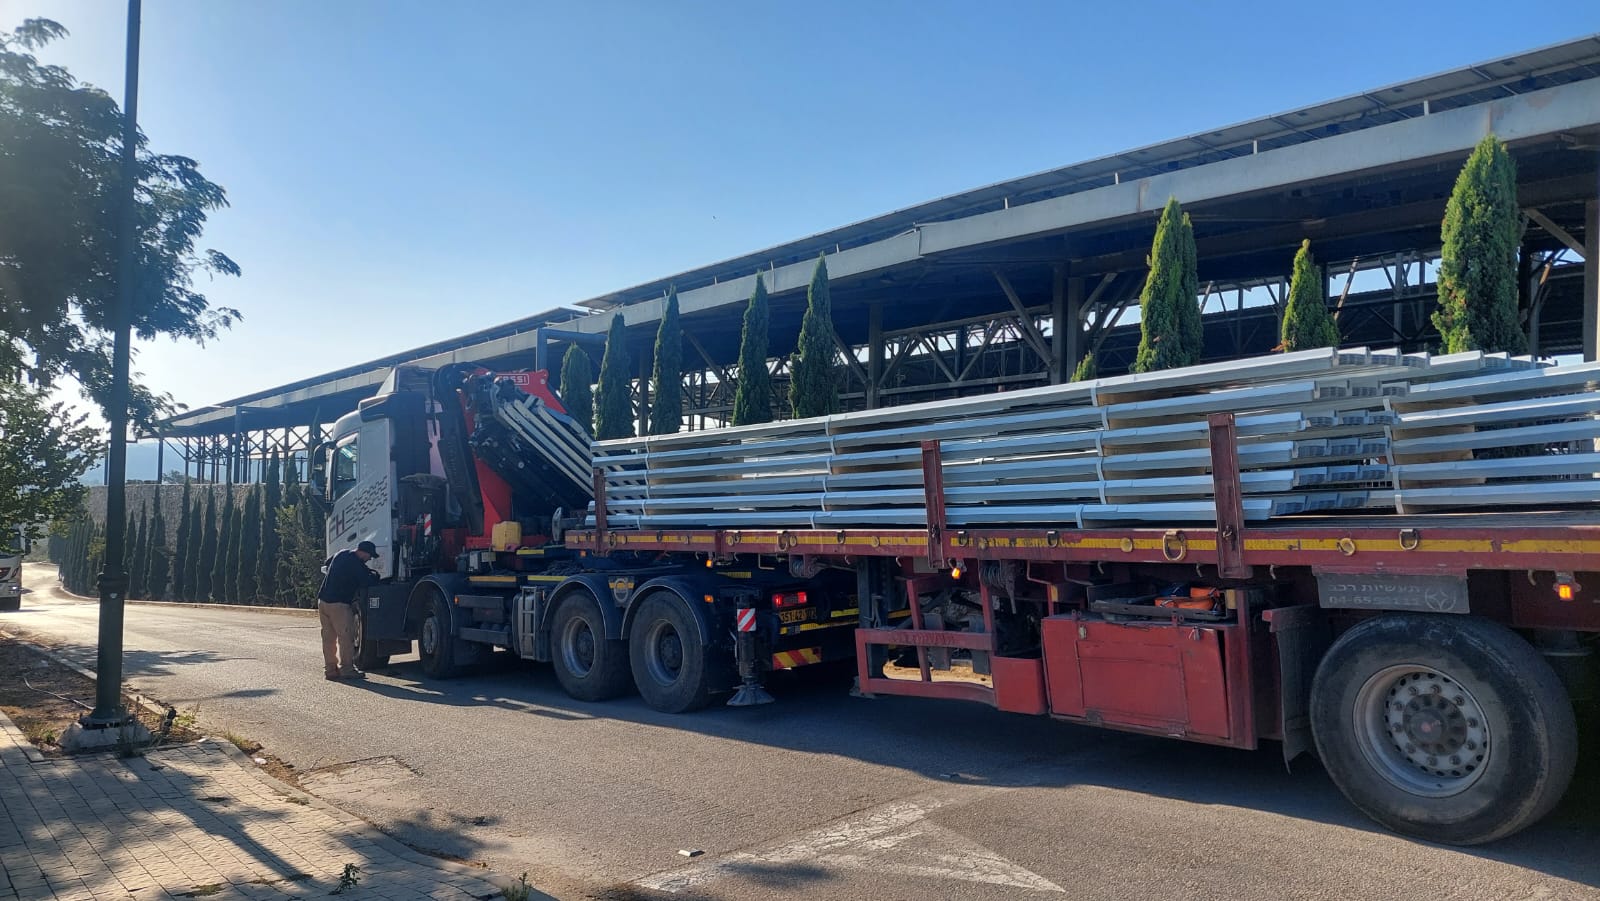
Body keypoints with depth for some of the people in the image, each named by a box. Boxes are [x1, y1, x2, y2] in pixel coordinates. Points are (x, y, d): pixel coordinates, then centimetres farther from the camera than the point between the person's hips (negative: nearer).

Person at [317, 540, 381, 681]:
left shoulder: (342, 554, 12)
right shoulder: (356, 564, -15)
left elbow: (327, 564, 30)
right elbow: (366, 581, -16)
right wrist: (375, 575, 5)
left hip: (323, 600, 9)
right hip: (339, 604, -9)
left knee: (328, 638, 11)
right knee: (346, 636, -2)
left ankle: (330, 669, 15)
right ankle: (346, 669, 1)